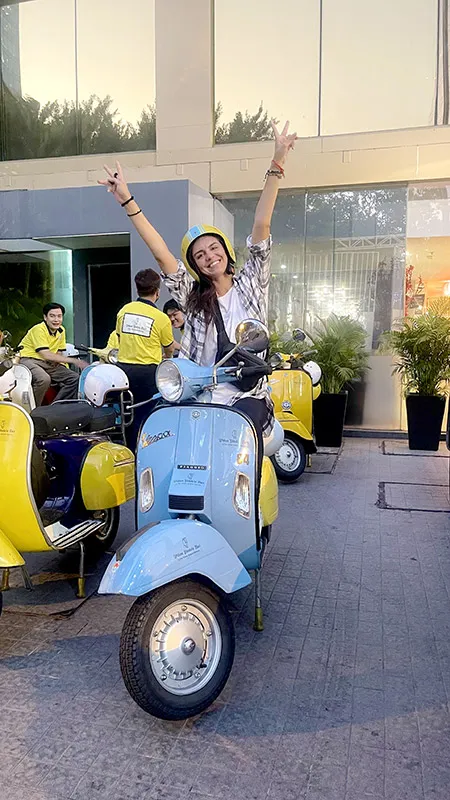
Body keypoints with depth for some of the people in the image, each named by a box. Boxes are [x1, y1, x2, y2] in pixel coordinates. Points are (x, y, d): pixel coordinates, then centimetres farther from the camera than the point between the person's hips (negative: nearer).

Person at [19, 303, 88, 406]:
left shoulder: (61, 330, 8)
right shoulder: (38, 329, -16)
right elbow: (46, 355, -24)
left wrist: (56, 360, -10)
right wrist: (73, 360, -26)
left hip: (48, 363, 8)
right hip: (29, 360, -8)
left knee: (74, 379, -6)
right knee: (44, 379, -37)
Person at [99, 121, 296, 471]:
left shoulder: (250, 283, 10)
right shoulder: (192, 297, 14)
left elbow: (261, 227, 0)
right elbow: (161, 253, 5)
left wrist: (276, 166, -7)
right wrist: (128, 202, -2)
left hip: (248, 396, -1)